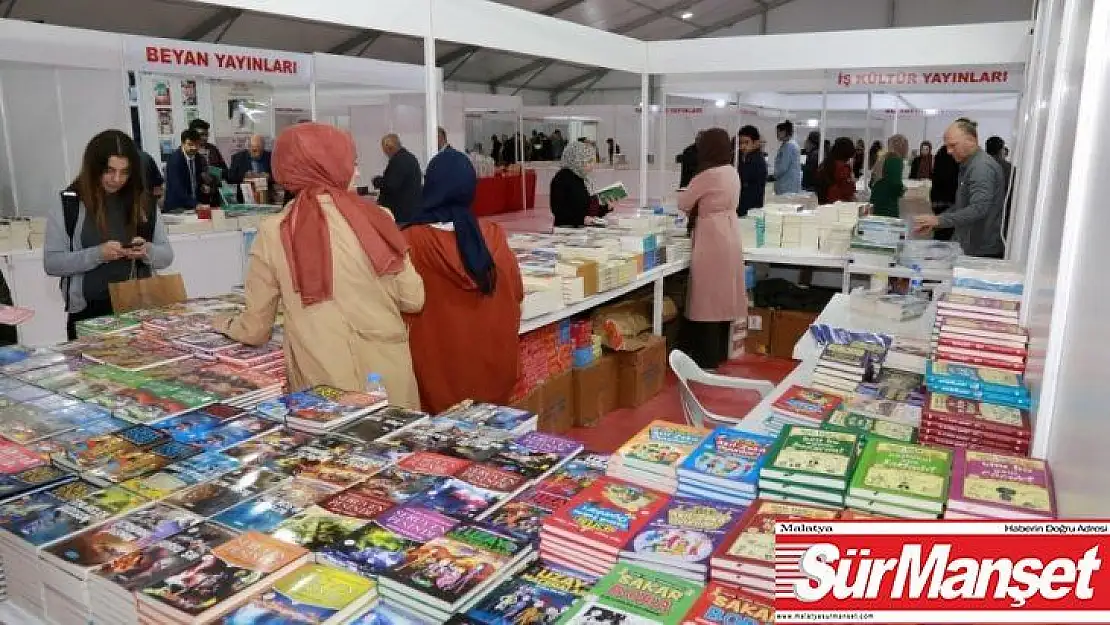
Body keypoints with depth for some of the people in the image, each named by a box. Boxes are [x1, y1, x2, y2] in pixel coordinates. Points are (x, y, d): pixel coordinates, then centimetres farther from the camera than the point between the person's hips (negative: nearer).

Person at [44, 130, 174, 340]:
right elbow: (51, 263, -6)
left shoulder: (144, 202, 3)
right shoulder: (69, 204, -4)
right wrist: (97, 254, -21)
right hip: (88, 313, -2)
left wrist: (147, 251, -15)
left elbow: (167, 255, 6)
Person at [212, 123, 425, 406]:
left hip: (323, 385, -1)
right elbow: (413, 300, 2)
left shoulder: (274, 233, -6)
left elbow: (256, 329, 2)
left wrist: (225, 325, 23)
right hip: (388, 377, 1)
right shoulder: (376, 218, -6)